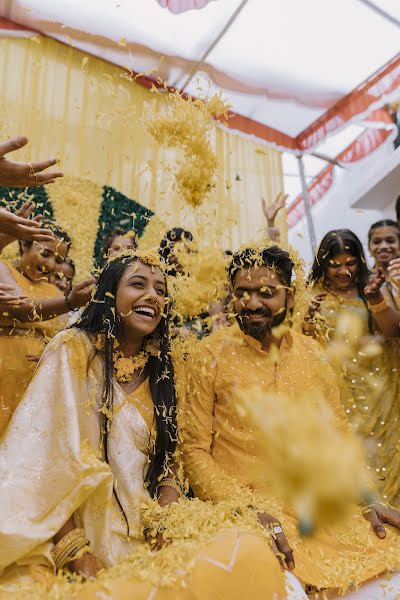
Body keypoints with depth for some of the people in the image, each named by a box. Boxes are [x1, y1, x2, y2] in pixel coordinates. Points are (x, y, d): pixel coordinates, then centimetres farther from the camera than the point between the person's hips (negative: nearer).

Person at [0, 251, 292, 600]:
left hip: (148, 538, 6)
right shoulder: (75, 349, -5)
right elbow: (45, 454, -12)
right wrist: (76, 554, -18)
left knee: (251, 551, -18)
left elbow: (168, 459, 11)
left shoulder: (158, 368, 12)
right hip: (90, 535, -5)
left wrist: (168, 513, -8)